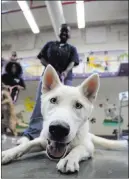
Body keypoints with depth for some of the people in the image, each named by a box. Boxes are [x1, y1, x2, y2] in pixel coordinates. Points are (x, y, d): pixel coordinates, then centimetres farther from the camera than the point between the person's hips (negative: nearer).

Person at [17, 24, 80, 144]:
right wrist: (51, 68, -9)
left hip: (65, 77, 1)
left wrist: (65, 72, -22)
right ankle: (31, 134, -29)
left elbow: (72, 62, 2)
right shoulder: (50, 44, 23)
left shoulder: (72, 49, 20)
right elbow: (42, 58, 13)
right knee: (41, 103, -20)